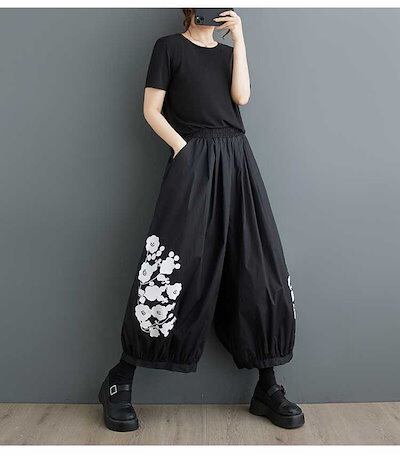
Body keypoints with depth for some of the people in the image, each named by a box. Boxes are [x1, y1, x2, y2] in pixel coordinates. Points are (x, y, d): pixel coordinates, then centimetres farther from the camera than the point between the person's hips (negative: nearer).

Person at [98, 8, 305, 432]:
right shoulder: (169, 47, 11)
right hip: (192, 160, -5)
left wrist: (239, 38, 6)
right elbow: (152, 110, 3)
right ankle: (119, 382, 3)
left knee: (258, 268, -2)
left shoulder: (228, 52, 24)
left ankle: (267, 388, 8)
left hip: (236, 159, 5)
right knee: (173, 266, -12)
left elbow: (241, 96, 5)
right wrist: (181, 146, -11)